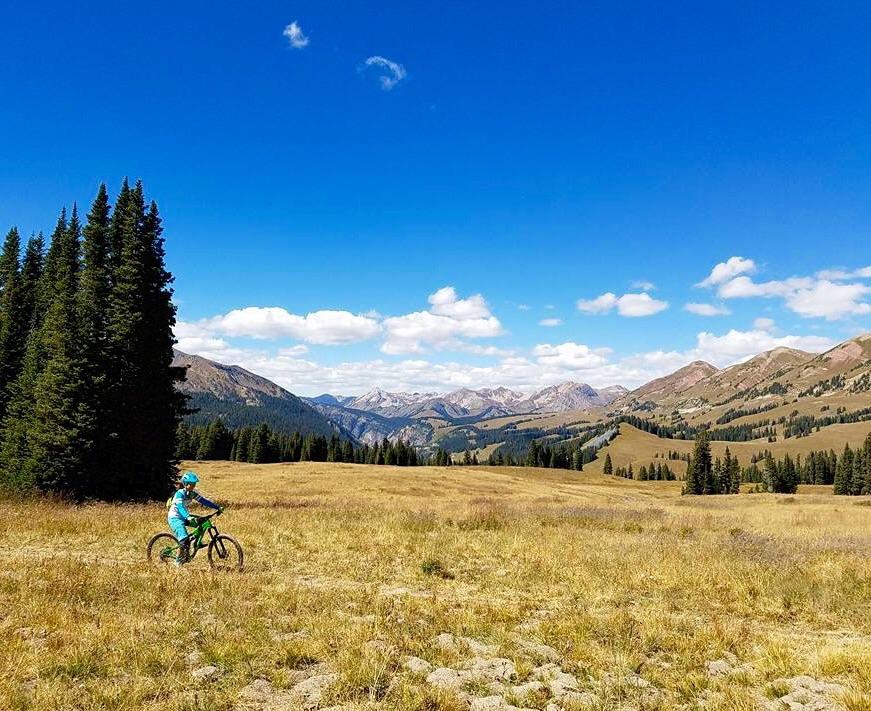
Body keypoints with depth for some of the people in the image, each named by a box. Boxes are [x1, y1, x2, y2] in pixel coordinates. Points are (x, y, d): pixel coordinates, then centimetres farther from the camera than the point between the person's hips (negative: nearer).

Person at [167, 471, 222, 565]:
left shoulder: (192, 493, 3)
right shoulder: (180, 493, -19)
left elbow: (203, 501, 3)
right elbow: (180, 507, -33)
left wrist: (217, 507, -3)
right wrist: (188, 517, -49)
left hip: (183, 517, 8)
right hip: (175, 518, -8)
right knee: (185, 540, -21)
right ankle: (179, 560, -6)